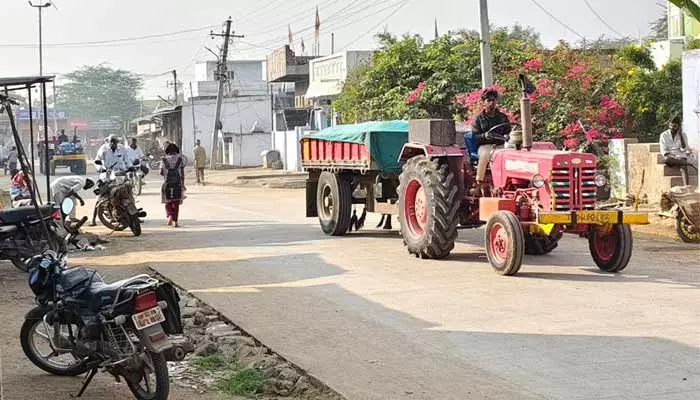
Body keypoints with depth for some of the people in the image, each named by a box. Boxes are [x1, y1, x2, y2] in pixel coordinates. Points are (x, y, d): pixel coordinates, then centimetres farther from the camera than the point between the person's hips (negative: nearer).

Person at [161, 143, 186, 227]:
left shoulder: (164, 159, -2)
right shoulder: (180, 159, -1)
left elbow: (161, 173, 1)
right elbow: (182, 173, -1)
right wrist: (183, 184, 6)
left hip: (167, 183, 0)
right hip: (177, 183, 0)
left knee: (168, 202, 14)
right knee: (176, 203, 9)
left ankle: (169, 216, -9)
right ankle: (175, 221, 6)